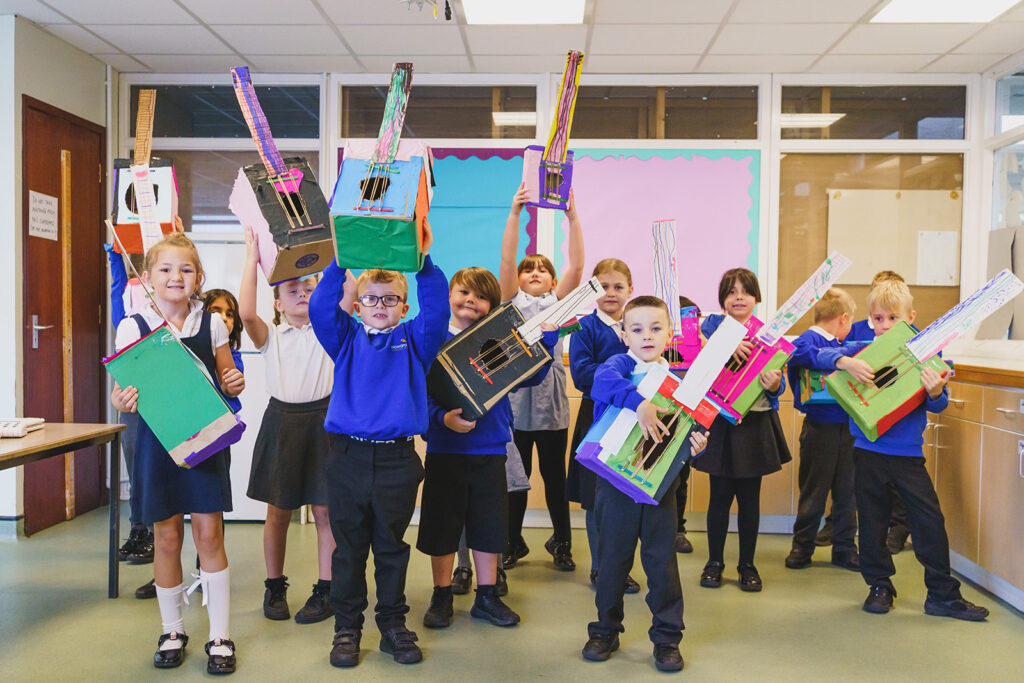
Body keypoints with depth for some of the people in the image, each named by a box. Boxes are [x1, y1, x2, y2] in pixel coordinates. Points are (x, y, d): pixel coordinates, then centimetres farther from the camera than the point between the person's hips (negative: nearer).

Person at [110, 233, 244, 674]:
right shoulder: (132, 328, -1)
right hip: (157, 439, 0)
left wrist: (234, 385, -10)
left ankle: (219, 636, 13)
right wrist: (123, 401, -21)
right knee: (167, 538, 7)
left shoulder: (212, 324, 3)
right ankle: (173, 631, 26)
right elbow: (122, 391, 2)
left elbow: (226, 380, 12)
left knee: (209, 534, 1)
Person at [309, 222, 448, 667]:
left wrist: (423, 263, -21)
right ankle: (347, 627, 24)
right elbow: (320, 308, -5)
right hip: (348, 458, 1)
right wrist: (339, 263, -16)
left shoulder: (414, 340, 7)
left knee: (391, 548, 12)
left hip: (397, 461, 0)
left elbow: (436, 310, -8)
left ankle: (393, 625, 25)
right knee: (348, 549, 10)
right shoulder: (347, 339, 9)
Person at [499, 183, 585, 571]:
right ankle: (513, 543, 21)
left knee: (555, 476, 9)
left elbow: (576, 264, -2)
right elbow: (506, 260, -5)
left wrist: (572, 215, -11)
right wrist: (515, 213, -14)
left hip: (552, 397, 0)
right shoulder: (513, 300, 9)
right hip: (516, 398, 0)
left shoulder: (558, 301, 10)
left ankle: (561, 542, 22)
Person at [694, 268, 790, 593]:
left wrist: (773, 384, -21)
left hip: (755, 423, 2)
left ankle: (747, 564, 22)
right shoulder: (713, 325, 2)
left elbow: (778, 387, 2)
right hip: (719, 422, -1)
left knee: (750, 498, 8)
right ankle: (714, 562, 20)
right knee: (720, 495, 4)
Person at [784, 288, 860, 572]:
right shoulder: (808, 339, -11)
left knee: (847, 490, 11)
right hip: (820, 428, -7)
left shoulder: (841, 345, 13)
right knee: (814, 491, 4)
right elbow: (800, 352, -33)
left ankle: (844, 548, 22)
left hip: (846, 426, 7)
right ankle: (802, 546, 18)